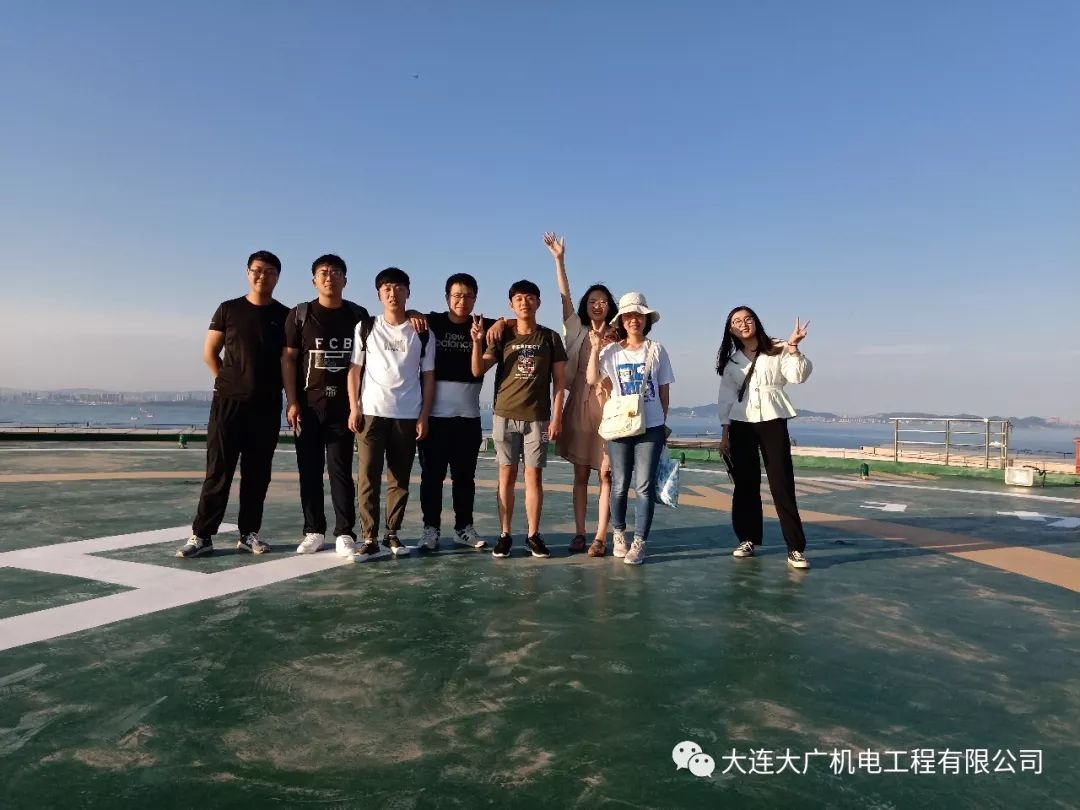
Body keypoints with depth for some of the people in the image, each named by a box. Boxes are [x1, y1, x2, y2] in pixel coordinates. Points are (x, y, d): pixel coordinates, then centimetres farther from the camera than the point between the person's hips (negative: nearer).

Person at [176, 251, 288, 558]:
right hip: (228, 402, -1)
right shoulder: (228, 310, 6)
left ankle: (249, 533, 15)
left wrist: (291, 397, 0)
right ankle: (201, 535, 5)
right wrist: (231, 382, 3)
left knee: (257, 473, 6)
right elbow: (209, 353, 8)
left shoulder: (285, 316, 6)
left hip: (267, 406, 1)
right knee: (218, 471, -1)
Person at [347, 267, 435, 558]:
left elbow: (428, 376, 7)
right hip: (371, 412, 0)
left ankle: (392, 534, 16)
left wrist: (424, 416, 1)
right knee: (368, 478, -3)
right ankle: (369, 538, 2)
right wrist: (354, 408, -3)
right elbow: (354, 370, 6)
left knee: (400, 479, 6)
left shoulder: (422, 334, 7)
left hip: (408, 415, 1)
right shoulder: (365, 328, 7)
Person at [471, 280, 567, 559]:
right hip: (505, 416, 1)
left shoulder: (550, 338, 5)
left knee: (534, 476, 1)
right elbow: (478, 371, -1)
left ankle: (533, 535, 10)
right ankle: (505, 535, 10)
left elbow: (559, 382, 4)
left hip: (538, 418, -1)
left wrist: (556, 417, -4)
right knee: (507, 475, 4)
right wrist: (477, 342, -17)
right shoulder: (502, 338, 7)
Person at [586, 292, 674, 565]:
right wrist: (595, 348, -12)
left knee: (644, 487, -2)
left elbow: (664, 391, 8)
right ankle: (618, 534, 26)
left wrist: (663, 424, 9)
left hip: (651, 427, 0)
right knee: (620, 485, 7)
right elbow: (592, 379, -10)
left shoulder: (656, 350, 4)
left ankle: (639, 543, 5)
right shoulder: (611, 351, 4)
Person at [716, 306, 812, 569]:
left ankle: (795, 547, -5)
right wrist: (725, 431, 5)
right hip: (741, 424, 3)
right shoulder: (731, 359, 11)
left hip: (772, 421, -3)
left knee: (782, 484, -7)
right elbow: (725, 396, 10)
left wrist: (793, 347, -23)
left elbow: (798, 376, -11)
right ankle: (747, 538, 16)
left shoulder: (777, 350, 3)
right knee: (745, 483, 4)